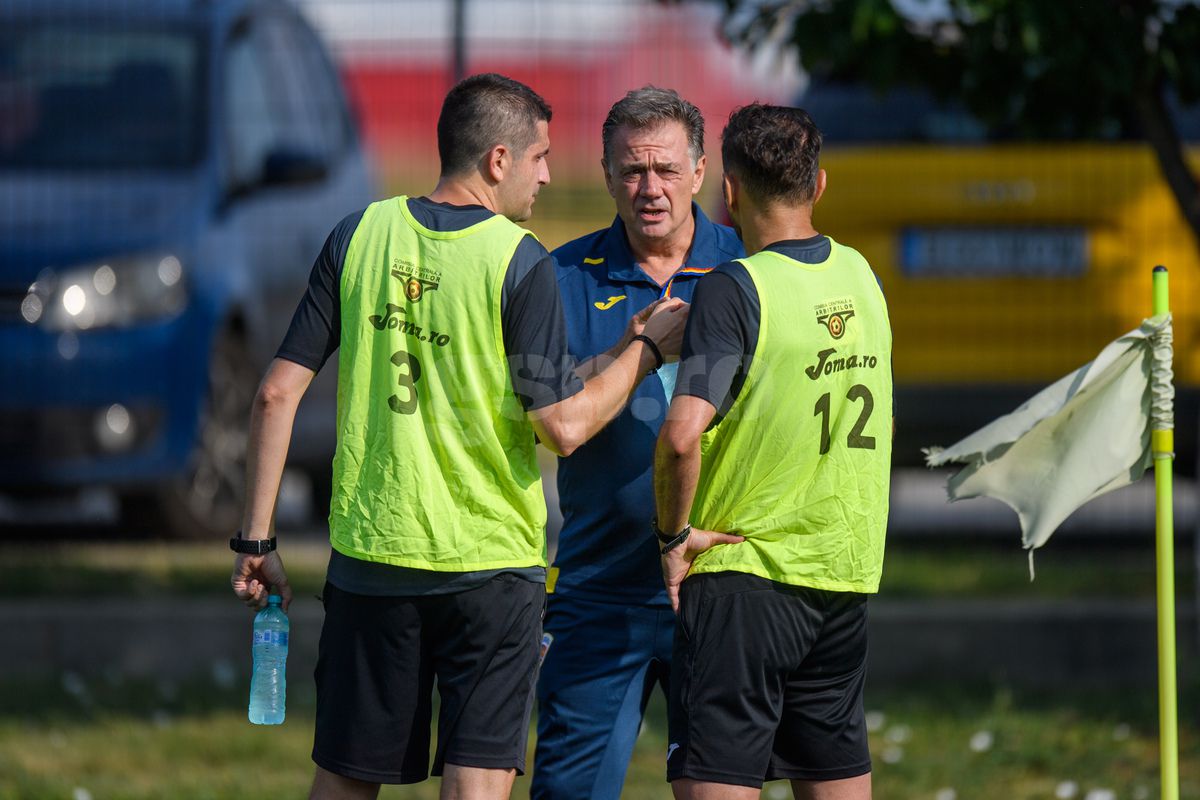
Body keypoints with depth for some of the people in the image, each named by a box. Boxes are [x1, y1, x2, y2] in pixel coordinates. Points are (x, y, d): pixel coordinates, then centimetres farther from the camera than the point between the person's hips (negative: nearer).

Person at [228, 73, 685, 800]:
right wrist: (649, 346, 1)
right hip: (492, 562, -4)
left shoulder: (360, 236, 3)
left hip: (370, 555, 4)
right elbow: (564, 425, -13)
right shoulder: (519, 263, -9)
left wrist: (256, 540, 7)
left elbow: (279, 392, 1)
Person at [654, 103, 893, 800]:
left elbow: (682, 435, -25)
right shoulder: (860, 276, 7)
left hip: (742, 569, -7)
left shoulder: (733, 291, -15)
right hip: (846, 571, 7)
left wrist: (674, 534, -11)